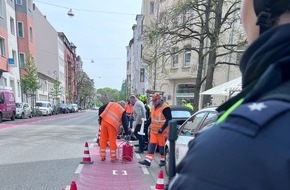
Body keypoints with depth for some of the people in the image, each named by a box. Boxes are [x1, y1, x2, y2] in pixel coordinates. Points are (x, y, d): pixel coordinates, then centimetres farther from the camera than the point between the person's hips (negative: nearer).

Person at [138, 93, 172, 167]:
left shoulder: (165, 108, -17)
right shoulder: (154, 107, 10)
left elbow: (169, 119, -19)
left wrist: (162, 128, -22)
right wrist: (151, 126, 17)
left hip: (162, 132, -7)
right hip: (153, 130, 8)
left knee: (162, 146, 4)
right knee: (151, 145, 5)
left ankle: (163, 160, 22)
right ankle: (147, 161, 7)